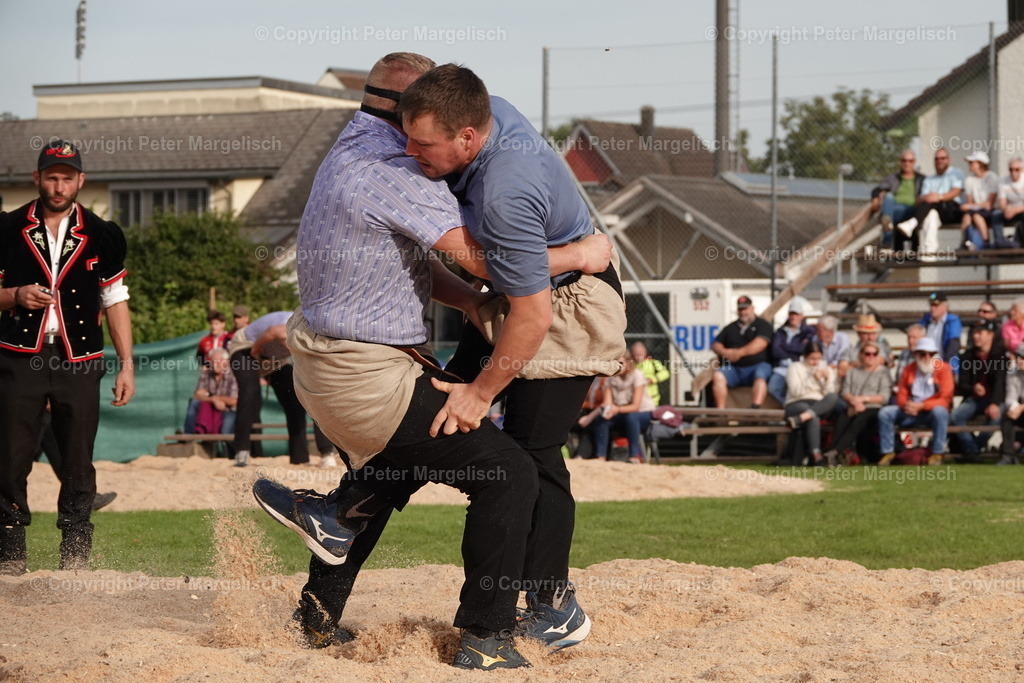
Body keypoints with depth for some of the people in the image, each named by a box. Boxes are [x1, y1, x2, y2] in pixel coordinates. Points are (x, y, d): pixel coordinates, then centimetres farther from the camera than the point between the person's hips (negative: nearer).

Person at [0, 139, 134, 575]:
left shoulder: (102, 236, 8)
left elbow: (115, 301, 11)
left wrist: (126, 366, 6)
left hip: (79, 362, 0)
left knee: (78, 463, -1)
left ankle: (75, 553, 5)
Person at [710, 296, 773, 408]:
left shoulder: (762, 325, 10)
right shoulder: (731, 328, 24)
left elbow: (760, 344, -8)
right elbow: (715, 345, 19)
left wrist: (740, 352, -17)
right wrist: (725, 352, -4)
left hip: (757, 365, -4)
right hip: (734, 368, 4)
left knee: (760, 375, -37)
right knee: (718, 375, -24)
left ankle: (755, 408, -54)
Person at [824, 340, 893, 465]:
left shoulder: (883, 372, 13)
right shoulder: (853, 371, 23)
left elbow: (884, 397, 2)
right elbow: (845, 393, 12)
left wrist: (863, 399, -7)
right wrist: (854, 401, -10)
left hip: (873, 409, -3)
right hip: (852, 408, 3)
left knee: (859, 421, -36)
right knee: (842, 419, -33)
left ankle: (834, 452, -51)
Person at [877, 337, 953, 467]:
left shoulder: (943, 369, -6)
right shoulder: (908, 370, 7)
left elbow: (945, 399, -13)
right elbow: (901, 396, 9)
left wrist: (921, 406, -25)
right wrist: (906, 405, -18)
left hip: (933, 411, -4)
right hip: (911, 412, 4)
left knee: (939, 411, -38)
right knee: (884, 413, -14)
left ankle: (937, 454, -29)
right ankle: (888, 452, -10)